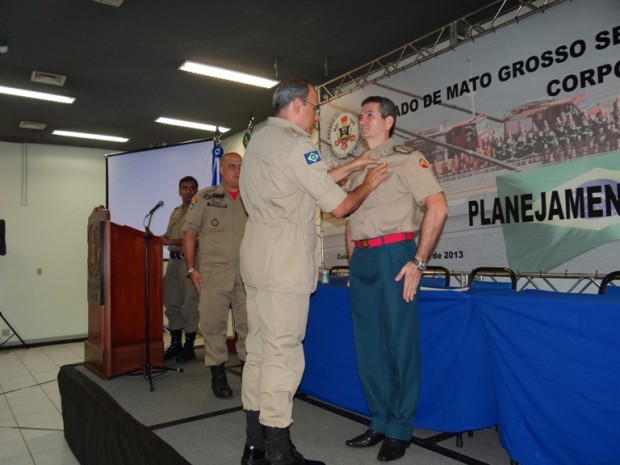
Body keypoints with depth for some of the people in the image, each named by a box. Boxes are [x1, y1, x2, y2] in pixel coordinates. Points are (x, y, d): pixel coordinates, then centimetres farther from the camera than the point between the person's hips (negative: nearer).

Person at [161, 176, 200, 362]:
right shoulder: (175, 212, 20)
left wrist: (171, 241, -16)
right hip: (173, 259, 8)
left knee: (189, 305, -4)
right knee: (172, 303, 10)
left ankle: (189, 346, 7)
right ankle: (175, 344, 21)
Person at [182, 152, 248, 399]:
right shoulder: (205, 197, 5)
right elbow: (189, 233, 4)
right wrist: (191, 269, -2)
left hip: (246, 274, 2)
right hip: (213, 273, -2)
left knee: (248, 324, 6)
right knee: (213, 325, 2)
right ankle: (218, 375, 16)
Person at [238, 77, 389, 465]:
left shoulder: (259, 140, 19)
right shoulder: (296, 145, -10)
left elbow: (315, 182, 22)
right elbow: (338, 205, -9)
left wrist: (356, 165, 24)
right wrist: (369, 184, 9)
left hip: (257, 259, 9)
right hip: (284, 263, -9)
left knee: (260, 349, 11)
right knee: (283, 354, -4)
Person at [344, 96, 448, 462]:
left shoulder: (406, 159, -2)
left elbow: (438, 208, -12)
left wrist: (419, 262, -15)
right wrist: (353, 258, 14)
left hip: (393, 255, -7)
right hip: (361, 260, 7)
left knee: (400, 342, 1)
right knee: (368, 343, 10)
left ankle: (400, 430, 15)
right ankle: (379, 422, 24)